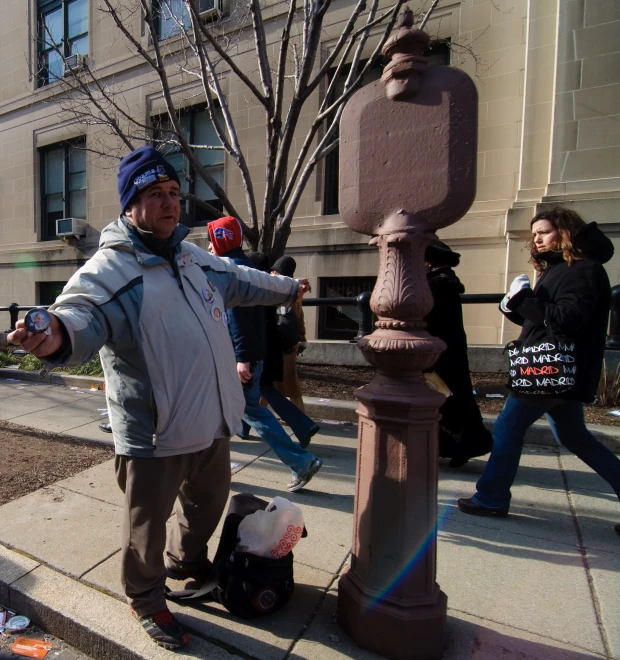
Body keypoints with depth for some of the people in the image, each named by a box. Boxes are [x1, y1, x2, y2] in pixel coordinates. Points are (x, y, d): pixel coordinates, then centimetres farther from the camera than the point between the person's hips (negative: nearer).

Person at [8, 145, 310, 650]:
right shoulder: (109, 268, -15)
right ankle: (147, 599, 44)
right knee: (148, 524, 14)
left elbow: (238, 281, 24)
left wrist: (287, 288, 36)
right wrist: (57, 334, -57)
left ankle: (188, 561, 58)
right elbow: (83, 314, -33)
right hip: (154, 430, -7)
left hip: (212, 419, 8)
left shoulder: (193, 257, 9)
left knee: (209, 500, 28)